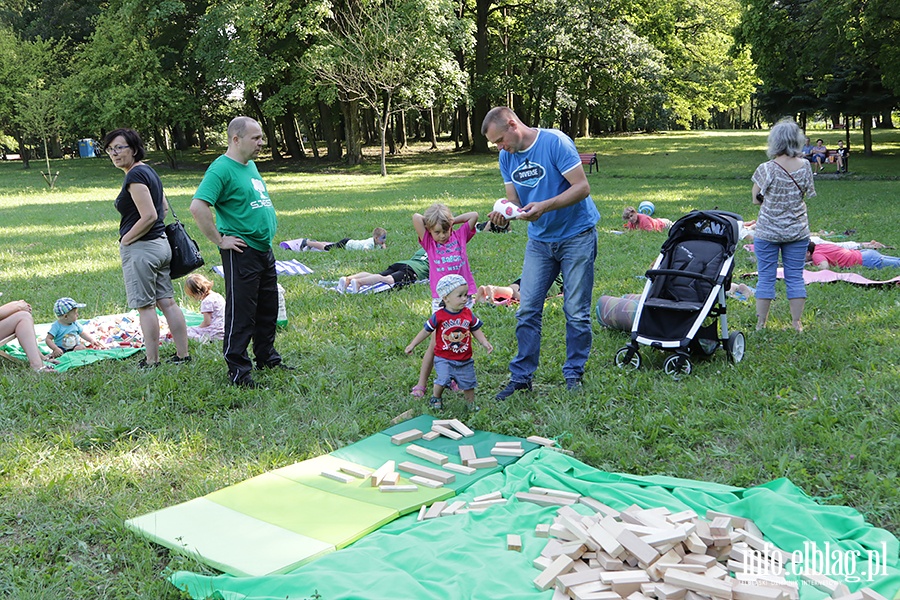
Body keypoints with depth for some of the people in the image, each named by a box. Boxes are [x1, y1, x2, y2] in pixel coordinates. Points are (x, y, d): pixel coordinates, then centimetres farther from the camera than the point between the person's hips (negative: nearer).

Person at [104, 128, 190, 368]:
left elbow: (149, 216, -22)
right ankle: (183, 355, 15)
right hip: (161, 243, 10)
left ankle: (152, 360, 5)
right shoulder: (148, 171, 14)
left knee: (145, 306, -2)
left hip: (141, 248, -10)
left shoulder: (135, 175, -16)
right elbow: (164, 207, 23)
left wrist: (126, 239, -12)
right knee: (167, 302, 11)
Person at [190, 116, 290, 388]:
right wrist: (220, 240, -21)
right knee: (241, 313, -2)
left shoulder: (251, 165, 14)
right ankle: (238, 370, 7)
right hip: (241, 252, -9)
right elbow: (198, 207, -26)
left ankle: (268, 359, 33)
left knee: (268, 309, 18)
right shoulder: (221, 169, -15)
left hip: (265, 249, 9)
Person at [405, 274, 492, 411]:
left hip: (464, 359, 3)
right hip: (444, 358, -3)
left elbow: (476, 330, 9)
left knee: (468, 383, 10)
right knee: (442, 380, -16)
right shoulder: (439, 316, -12)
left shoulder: (468, 314, -3)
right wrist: (413, 345, 3)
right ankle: (435, 399, 11)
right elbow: (426, 331, -2)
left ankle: (471, 404, 33)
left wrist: (485, 343, -4)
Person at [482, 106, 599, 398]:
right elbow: (514, 200, 3)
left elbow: (582, 187, -20)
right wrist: (504, 213, -20)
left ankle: (574, 374, 14)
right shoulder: (507, 157, 3)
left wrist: (545, 206, -31)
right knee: (527, 310, 2)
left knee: (576, 312, 0)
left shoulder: (555, 142, -17)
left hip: (576, 236, -5)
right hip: (539, 240, 6)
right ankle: (521, 376, 11)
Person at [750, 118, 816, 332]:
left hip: (768, 232, -3)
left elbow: (756, 199, -5)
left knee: (766, 277, 5)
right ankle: (797, 323, 14)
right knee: (795, 277, 10)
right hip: (798, 231, 3)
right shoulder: (805, 167, -5)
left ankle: (761, 324, 11)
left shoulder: (766, 169, -15)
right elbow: (806, 195, 7)